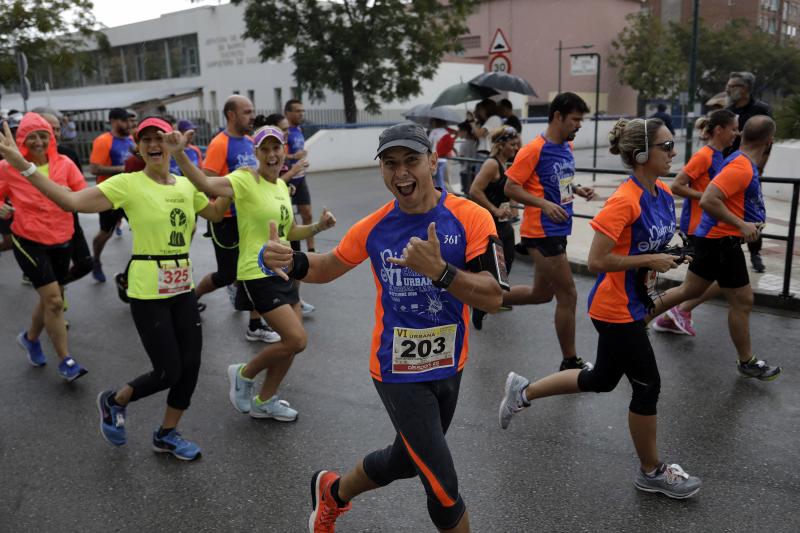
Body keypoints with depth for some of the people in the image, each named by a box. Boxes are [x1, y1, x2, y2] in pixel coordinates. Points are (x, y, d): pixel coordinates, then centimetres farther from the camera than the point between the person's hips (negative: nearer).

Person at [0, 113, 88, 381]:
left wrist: (68, 194, -22)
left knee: (50, 298, 17)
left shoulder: (64, 163, -3)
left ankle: (30, 338, 45)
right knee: (54, 300, -10)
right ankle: (66, 361, 3)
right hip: (29, 241, -4)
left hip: (61, 240, 4)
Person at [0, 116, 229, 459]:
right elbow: (72, 201, -19)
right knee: (169, 372, -3)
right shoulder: (128, 184, -11)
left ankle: (167, 435, 30)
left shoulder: (187, 186, 5)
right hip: (148, 293, -5)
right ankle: (114, 402, 29)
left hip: (183, 289, 6)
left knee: (191, 366, 8)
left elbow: (217, 214, 21)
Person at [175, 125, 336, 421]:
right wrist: (179, 154, -47)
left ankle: (264, 402, 31)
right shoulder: (246, 179, -13)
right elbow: (206, 184, -33)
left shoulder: (282, 185, 10)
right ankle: (244, 374, 13)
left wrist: (318, 227, 4)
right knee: (297, 340, -12)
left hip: (284, 272, 8)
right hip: (258, 274, -8)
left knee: (291, 344, 11)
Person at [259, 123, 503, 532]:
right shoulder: (374, 227, -9)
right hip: (399, 372, -2)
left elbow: (493, 299, -22)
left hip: (449, 367, 3)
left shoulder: (471, 218, -15)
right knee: (443, 490, -3)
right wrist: (289, 261, -14)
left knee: (404, 461, 24)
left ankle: (332, 492, 53)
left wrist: (438, 270, -38)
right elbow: (328, 268, 7)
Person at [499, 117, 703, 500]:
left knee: (602, 380, 20)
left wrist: (667, 259, 2)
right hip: (616, 309, -9)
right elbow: (597, 261, -24)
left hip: (632, 304, 9)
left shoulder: (664, 194, 3)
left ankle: (523, 391, 35)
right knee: (647, 386, 5)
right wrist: (650, 261, -21)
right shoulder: (624, 201, -23)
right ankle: (652, 472, 27)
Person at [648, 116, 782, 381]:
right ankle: (747, 362, 16)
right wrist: (742, 226, -27)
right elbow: (707, 201, -30)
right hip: (721, 240, -10)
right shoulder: (741, 167, -21)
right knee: (742, 301, 2)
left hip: (715, 238, 10)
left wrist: (763, 156, 14)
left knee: (690, 290, 19)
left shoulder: (744, 162, 9)